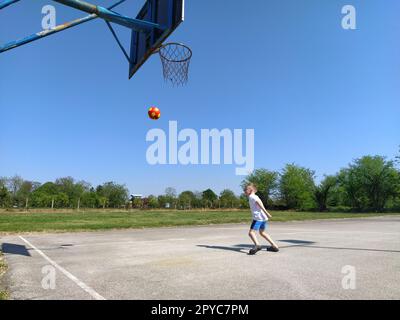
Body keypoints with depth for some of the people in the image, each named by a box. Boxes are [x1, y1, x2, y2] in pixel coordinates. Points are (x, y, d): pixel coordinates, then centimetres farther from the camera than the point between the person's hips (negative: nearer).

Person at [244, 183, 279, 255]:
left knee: (251, 232, -12)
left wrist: (266, 212, -26)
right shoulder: (255, 196, 22)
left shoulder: (251, 197, -5)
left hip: (258, 217, -9)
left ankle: (257, 245, -36)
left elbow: (259, 203, -17)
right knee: (262, 232, 24)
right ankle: (275, 246, 24)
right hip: (263, 217, 9)